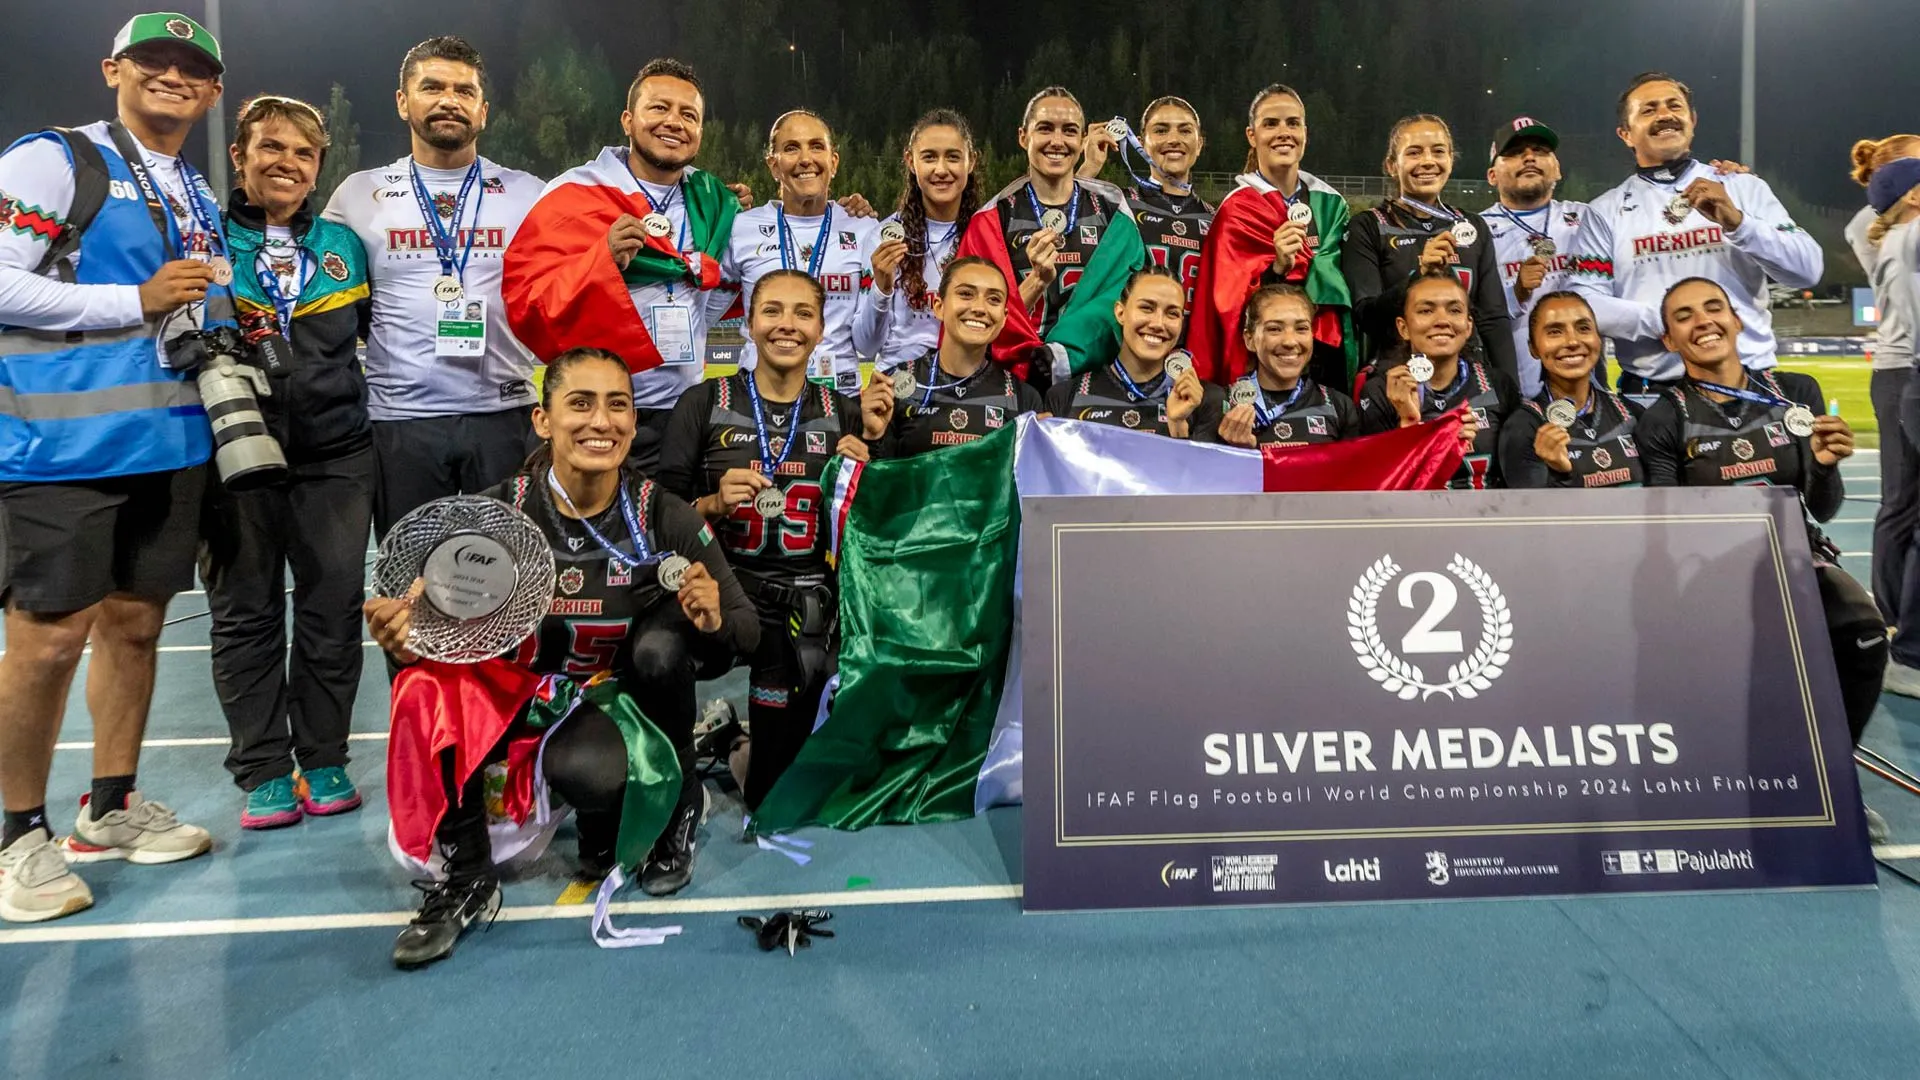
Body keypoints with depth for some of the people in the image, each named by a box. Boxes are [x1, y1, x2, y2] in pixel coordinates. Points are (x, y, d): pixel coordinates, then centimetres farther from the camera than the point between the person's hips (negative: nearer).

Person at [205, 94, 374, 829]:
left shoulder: (344, 245, 12)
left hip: (335, 454, 2)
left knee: (333, 607, 3)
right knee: (245, 612, 3)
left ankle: (323, 759, 16)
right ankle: (264, 771, 13)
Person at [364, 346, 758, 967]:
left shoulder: (662, 518, -14)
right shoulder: (496, 513, -15)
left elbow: (745, 634, -9)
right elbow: (430, 623, -11)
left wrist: (714, 621, -32)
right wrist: (402, 635, -35)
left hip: (616, 695, 0)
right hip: (517, 691, 1)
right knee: (427, 684, -29)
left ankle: (677, 800, 1)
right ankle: (467, 879, -10)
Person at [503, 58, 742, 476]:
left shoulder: (711, 201, 10)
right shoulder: (574, 195, -5)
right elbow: (525, 302, -13)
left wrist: (734, 224, 9)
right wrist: (604, 258, -26)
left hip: (686, 419, 5)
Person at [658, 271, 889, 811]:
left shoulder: (843, 413, 7)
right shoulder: (703, 403, 1)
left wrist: (871, 441, -5)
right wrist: (715, 504, -17)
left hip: (809, 615, 2)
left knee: (776, 782, 6)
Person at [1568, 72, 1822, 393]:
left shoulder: (1744, 187, 8)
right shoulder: (1604, 212, 5)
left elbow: (1808, 270, 0)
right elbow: (1585, 303, -5)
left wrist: (1737, 222, -14)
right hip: (1651, 390, -1)